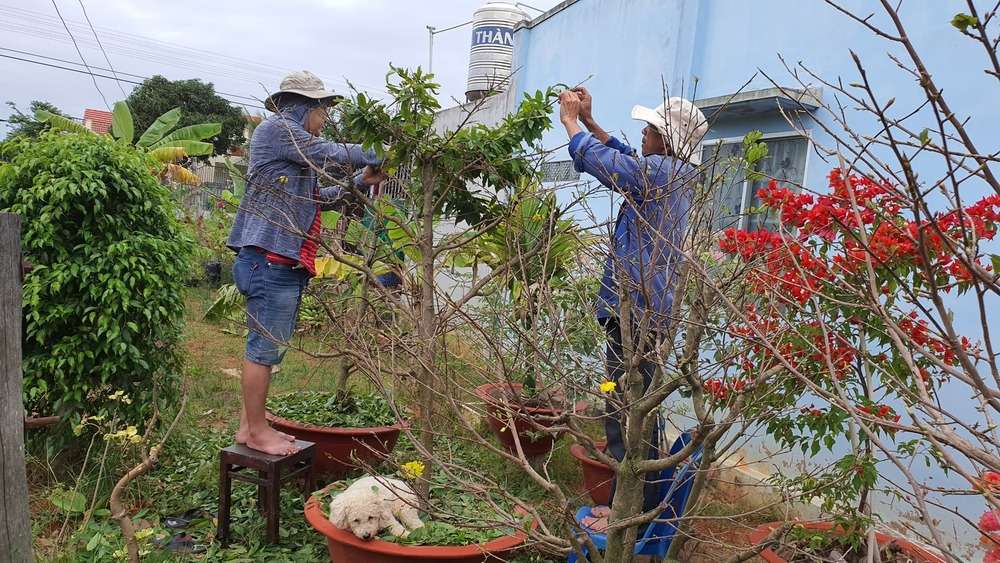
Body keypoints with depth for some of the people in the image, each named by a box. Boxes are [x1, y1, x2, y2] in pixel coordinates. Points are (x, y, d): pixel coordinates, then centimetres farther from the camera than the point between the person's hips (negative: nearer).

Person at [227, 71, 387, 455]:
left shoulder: (293, 141, 24)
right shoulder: (276, 128, -6)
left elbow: (314, 197, 25)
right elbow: (331, 154, -8)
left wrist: (359, 183, 18)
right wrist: (376, 157, 4)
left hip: (286, 263, 10)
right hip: (270, 259, -10)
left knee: (270, 347, 13)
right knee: (265, 347, -4)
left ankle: (251, 424, 22)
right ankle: (256, 431, 5)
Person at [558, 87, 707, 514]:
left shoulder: (658, 170, -14)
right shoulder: (678, 174, 13)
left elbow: (597, 160, -9)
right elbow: (625, 158, 26)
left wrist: (570, 120, 8)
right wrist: (589, 121, 20)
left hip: (634, 310, -11)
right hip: (653, 309, 11)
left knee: (626, 414, -6)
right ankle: (646, 500, 31)